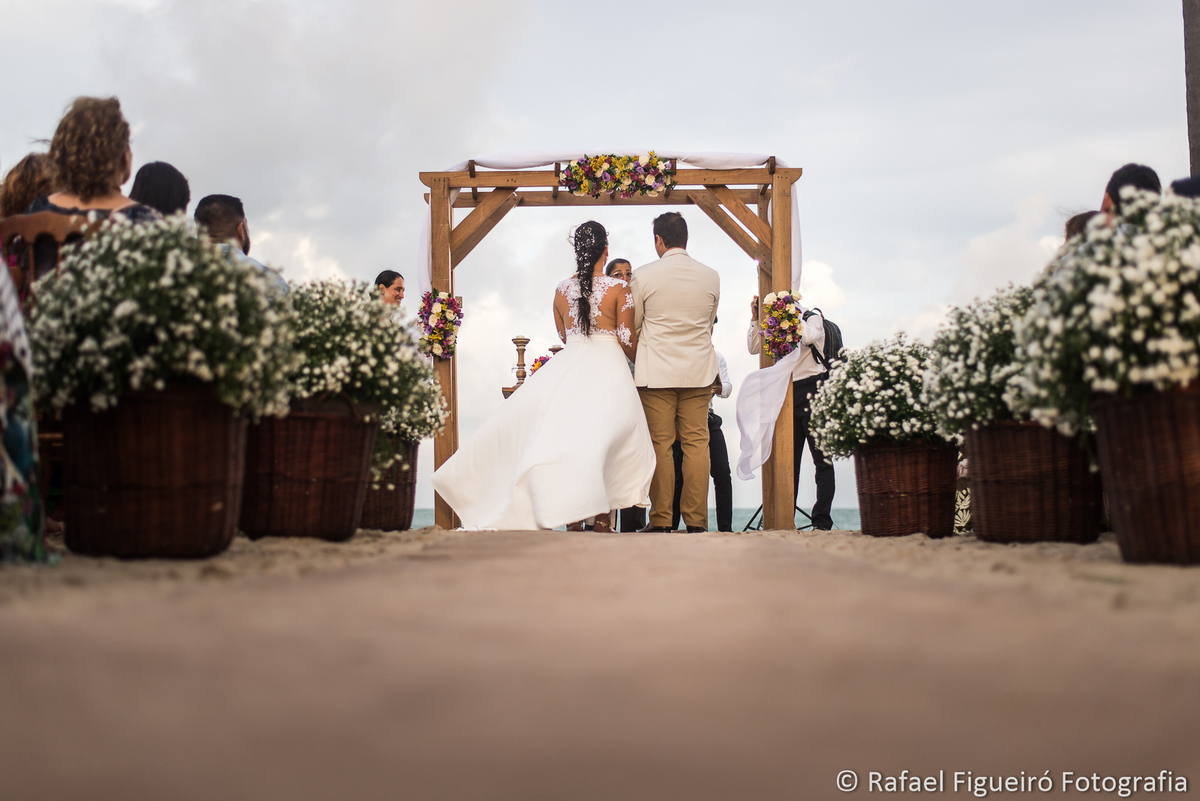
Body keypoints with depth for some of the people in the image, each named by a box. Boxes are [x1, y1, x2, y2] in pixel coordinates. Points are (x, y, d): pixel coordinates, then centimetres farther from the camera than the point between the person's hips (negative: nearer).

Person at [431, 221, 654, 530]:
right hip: (607, 367, -3)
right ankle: (601, 520, -6)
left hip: (567, 366, 3)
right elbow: (628, 340, -4)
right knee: (600, 438, -4)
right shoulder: (618, 288, -3)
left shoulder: (562, 290, 9)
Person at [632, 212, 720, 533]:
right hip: (699, 371, 3)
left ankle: (661, 521, 4)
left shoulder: (643, 275, -6)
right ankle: (696, 521, 4)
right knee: (696, 444, 4)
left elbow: (633, 325, 5)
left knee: (660, 445, 2)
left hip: (656, 372, -2)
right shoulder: (711, 277, 3)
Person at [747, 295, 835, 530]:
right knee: (789, 459, 6)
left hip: (811, 389, -6)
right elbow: (754, 347, 11)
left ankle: (822, 522, -10)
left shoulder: (812, 317, 2)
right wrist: (755, 318, 2)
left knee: (821, 458, -7)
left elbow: (810, 337, -20)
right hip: (787, 394, 6)